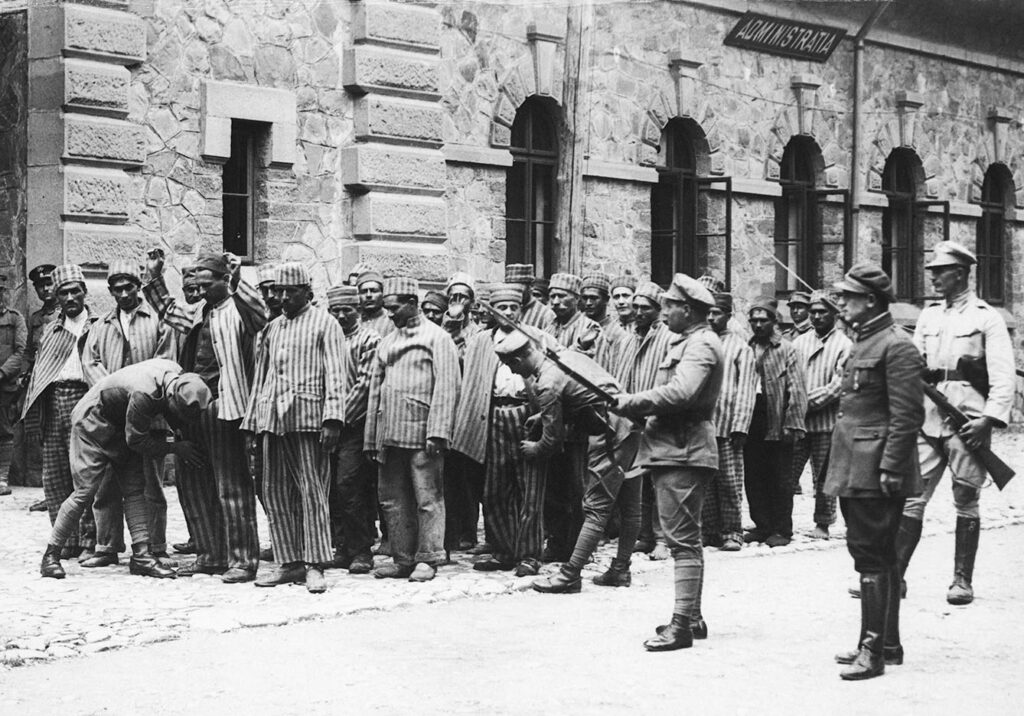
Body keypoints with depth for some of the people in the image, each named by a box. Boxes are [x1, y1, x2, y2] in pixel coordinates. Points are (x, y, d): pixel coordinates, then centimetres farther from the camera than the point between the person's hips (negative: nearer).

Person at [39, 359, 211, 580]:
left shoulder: (177, 376, -15)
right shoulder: (144, 394, -39)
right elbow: (136, 440, -25)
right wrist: (174, 448, -20)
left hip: (120, 426, 8)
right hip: (92, 423, -8)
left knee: (135, 488, -2)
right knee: (85, 490, -10)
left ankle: (141, 555, -3)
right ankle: (51, 555, 0)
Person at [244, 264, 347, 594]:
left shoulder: (324, 324, 4)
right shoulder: (272, 328, 21)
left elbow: (335, 375, -4)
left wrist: (332, 419, -15)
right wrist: (250, 427, 17)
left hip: (307, 418, -6)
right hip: (271, 420, 6)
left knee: (312, 491, -7)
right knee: (275, 493, 5)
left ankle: (314, 566, -6)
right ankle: (289, 563, 11)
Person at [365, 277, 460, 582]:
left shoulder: (437, 338, -1)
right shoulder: (387, 342, 18)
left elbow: (446, 387, -8)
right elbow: (375, 388, 19)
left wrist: (437, 432, -17)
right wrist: (371, 438, 13)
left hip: (420, 432, -6)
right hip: (389, 432, 6)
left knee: (428, 498, -3)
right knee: (393, 499, 7)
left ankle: (427, 559, 2)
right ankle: (403, 559, 14)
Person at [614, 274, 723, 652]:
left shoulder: (700, 344, -12)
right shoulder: (689, 343, 21)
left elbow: (680, 393, -26)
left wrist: (628, 401, -17)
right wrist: (636, 407, 4)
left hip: (683, 453, -11)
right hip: (674, 450, 11)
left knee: (683, 539, -10)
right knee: (684, 538, 15)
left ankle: (682, 623, -9)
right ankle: (691, 617, 22)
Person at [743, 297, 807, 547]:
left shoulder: (786, 350, -1)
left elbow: (796, 390, -6)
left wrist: (792, 424, -13)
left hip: (777, 425, -4)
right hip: (751, 424, 4)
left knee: (779, 480, 1)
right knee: (753, 479, 8)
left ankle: (782, 529, 8)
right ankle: (762, 526, 17)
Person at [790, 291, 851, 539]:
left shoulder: (843, 345, -1)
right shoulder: (800, 341, 13)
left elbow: (839, 384, -9)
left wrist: (811, 400, -14)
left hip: (826, 421, -3)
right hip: (797, 420, 4)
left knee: (823, 477, 4)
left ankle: (822, 524, 14)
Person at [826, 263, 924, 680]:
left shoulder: (896, 347, -13)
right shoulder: (862, 342, 16)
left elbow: (908, 415, -18)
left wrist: (890, 469, -21)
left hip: (874, 472, -10)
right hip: (854, 470, 10)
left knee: (873, 557, -8)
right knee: (876, 556, 14)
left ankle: (874, 652, -4)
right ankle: (887, 645, 22)